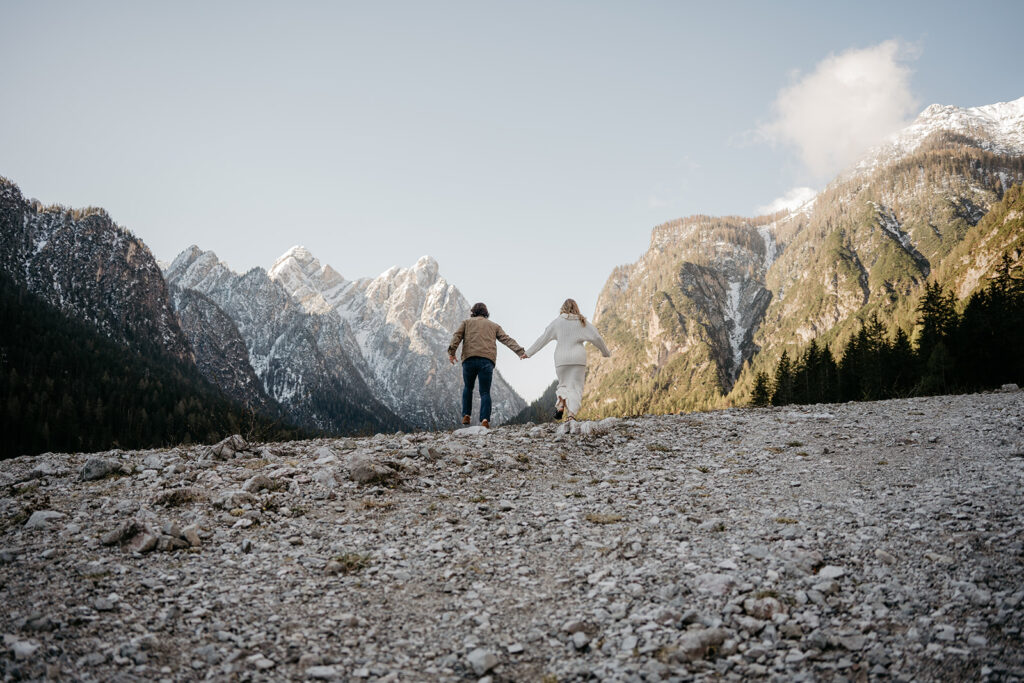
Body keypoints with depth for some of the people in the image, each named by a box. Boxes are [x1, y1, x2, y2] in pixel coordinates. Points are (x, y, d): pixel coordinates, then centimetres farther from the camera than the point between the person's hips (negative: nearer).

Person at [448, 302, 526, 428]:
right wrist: (520, 352, 5)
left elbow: (457, 336, 5)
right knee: (485, 392, 2)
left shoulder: (467, 322, 21)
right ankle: (485, 419, -15)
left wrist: (451, 352, -4)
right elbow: (507, 340, 13)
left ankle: (466, 415, 11)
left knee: (468, 388, 20)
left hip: (469, 359, 0)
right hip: (487, 361, 0)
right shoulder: (494, 326, 24)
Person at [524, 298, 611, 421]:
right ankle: (572, 414, -15)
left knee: (563, 384, 16)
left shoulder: (558, 321, 3)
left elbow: (543, 339, 2)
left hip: (561, 359, 0)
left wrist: (529, 353, 9)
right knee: (576, 387, 2)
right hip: (578, 359, 0)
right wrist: (606, 352, 23)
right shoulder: (582, 322, 6)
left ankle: (560, 404, -12)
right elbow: (597, 338, 8)